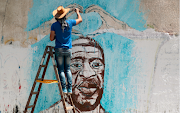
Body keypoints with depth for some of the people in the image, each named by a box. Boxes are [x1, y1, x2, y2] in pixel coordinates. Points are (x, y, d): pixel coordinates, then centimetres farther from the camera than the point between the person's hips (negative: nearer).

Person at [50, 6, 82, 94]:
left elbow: (51, 38, -5)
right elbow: (80, 20, 18)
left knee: (61, 69, 2)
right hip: (68, 50, 2)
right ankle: (70, 88, 6)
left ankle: (64, 88, -4)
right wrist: (77, 12, 36)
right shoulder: (69, 23, 0)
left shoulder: (54, 25, -6)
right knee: (67, 69, 11)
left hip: (59, 49, -2)